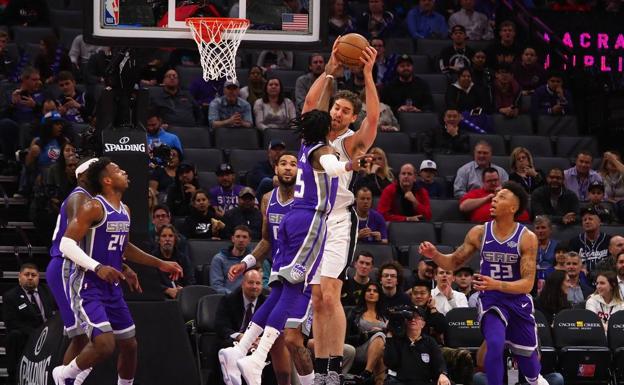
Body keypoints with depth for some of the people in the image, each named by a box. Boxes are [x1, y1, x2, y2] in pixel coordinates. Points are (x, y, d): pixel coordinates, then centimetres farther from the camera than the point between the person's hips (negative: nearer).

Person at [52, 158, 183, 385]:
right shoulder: (94, 208, -16)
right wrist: (97, 267, -33)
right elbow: (66, 243, -22)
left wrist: (160, 264, 23)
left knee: (129, 345, 11)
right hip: (88, 287, -9)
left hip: (111, 287, 9)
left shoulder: (124, 211, 11)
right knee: (105, 345, -21)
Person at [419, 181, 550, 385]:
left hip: (518, 301, 0)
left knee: (527, 357, 17)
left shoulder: (527, 238, -16)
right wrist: (435, 255, -17)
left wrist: (496, 284, -35)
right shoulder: (480, 232, -8)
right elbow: (454, 262, 4)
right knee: (495, 345, -27)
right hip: (491, 301, 0)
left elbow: (527, 283, -20)